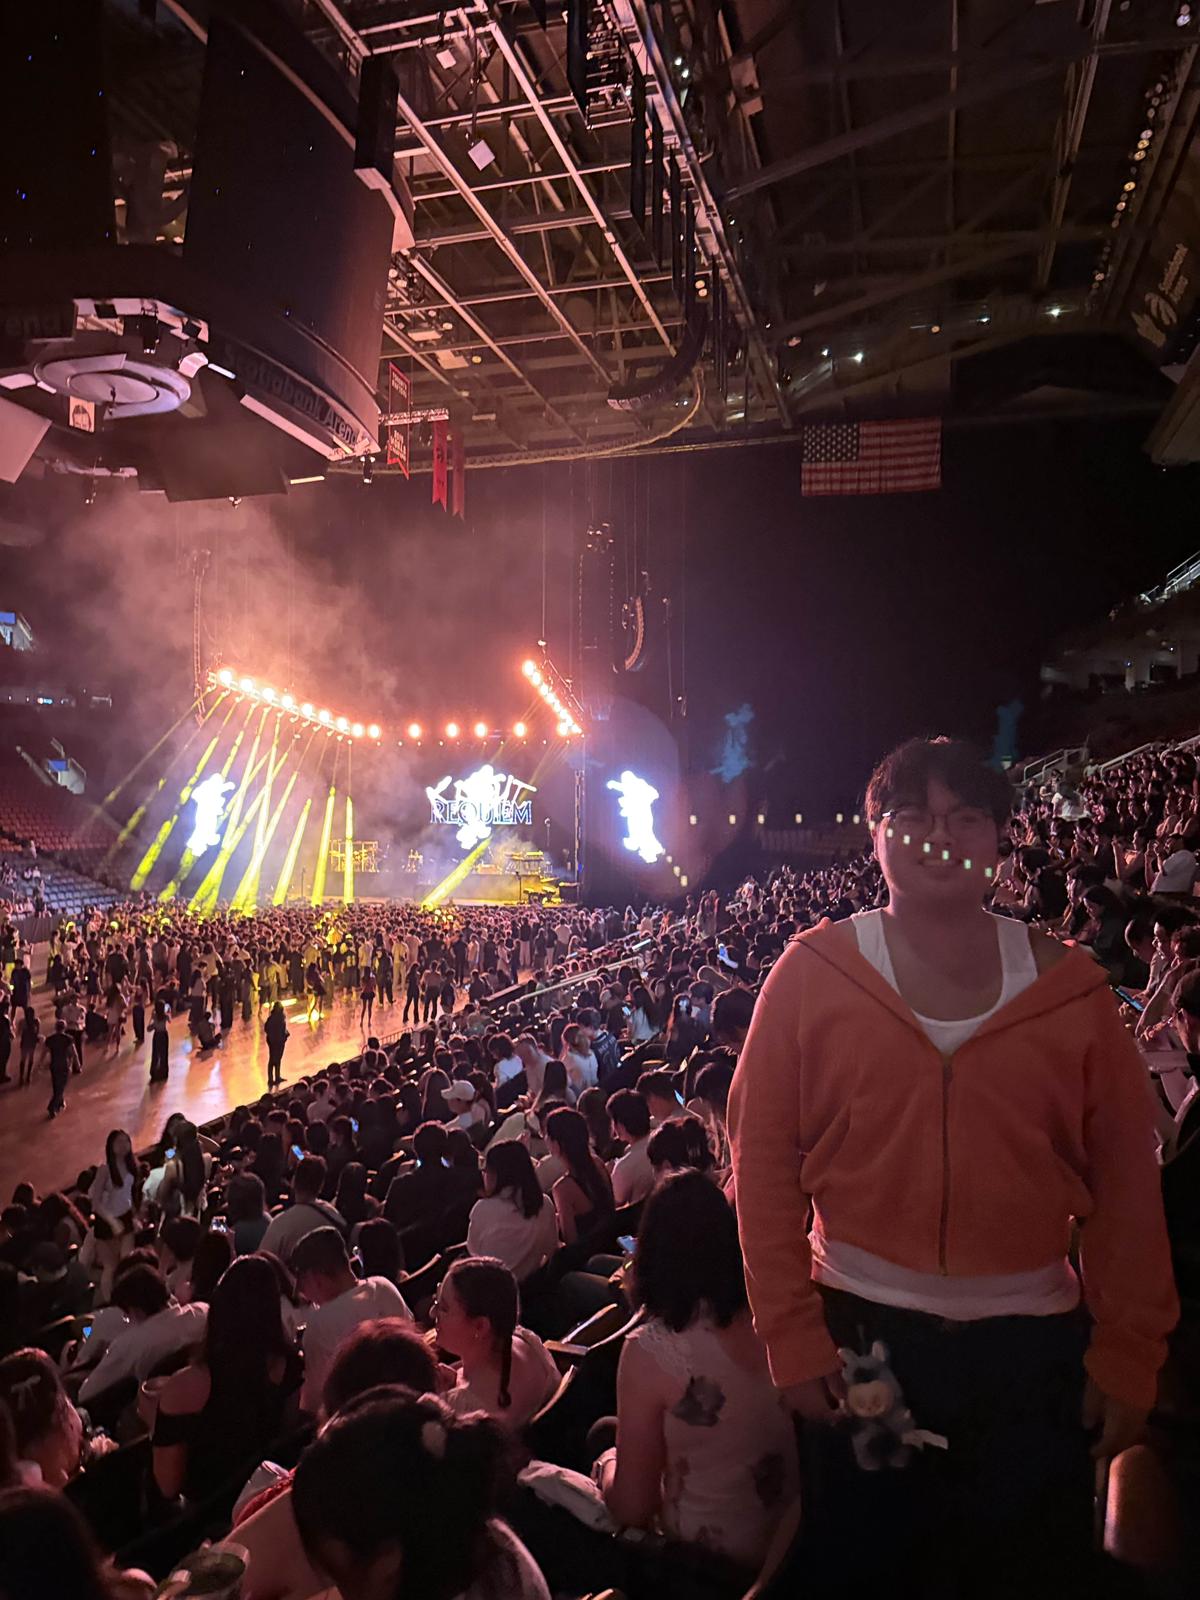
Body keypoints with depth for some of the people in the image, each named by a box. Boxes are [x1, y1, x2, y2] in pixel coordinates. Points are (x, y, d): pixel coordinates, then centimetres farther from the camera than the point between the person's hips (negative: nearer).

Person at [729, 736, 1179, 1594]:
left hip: (1033, 1339, 1)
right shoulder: (811, 974, -7)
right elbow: (762, 1156, -6)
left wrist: (1129, 1354, 0)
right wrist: (792, 1333, -7)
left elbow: (1126, 1179, 1)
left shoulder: (1070, 986, -3)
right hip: (861, 1331, -1)